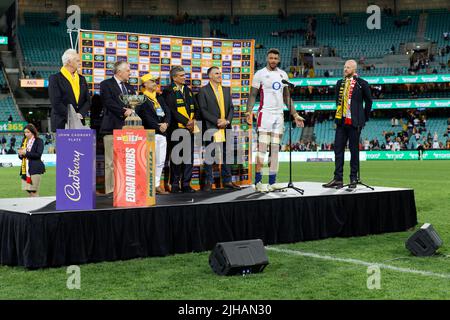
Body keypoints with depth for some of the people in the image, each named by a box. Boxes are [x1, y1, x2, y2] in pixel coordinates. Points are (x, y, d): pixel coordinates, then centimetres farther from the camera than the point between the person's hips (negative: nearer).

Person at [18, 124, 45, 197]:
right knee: (28, 190, 6)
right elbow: (20, 157, 18)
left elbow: (38, 154, -13)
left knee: (34, 191, -9)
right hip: (26, 169, 6)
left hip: (35, 168, -6)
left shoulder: (39, 141, -2)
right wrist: (21, 154, -5)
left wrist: (26, 153, -16)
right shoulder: (24, 141, 16)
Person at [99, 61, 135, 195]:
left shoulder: (129, 87, 23)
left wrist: (131, 110, -6)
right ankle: (110, 190, -4)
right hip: (113, 127, -6)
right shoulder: (106, 84, 2)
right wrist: (123, 111, -17)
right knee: (111, 162, -6)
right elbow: (108, 102, -12)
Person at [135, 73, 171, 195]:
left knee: (160, 161, 8)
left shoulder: (159, 98, 20)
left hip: (162, 133, 7)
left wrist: (166, 123, -7)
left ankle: (157, 185, 15)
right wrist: (158, 126, -15)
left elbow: (167, 112, 12)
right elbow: (146, 116, -12)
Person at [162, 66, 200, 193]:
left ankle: (186, 184, 12)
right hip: (176, 129, -6)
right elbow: (172, 111, -14)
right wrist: (186, 121, -17)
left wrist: (194, 120, -2)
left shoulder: (187, 90, 18)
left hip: (189, 129, 6)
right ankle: (174, 185, 6)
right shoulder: (169, 92, -4)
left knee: (189, 157, 6)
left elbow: (195, 108, 17)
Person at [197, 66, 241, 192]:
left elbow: (231, 107, 13)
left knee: (227, 155, 9)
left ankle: (227, 181, 16)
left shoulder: (226, 90, 15)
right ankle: (209, 182, 7)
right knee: (209, 155, 0)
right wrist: (217, 121, -16)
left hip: (226, 128, 5)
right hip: (211, 128, -5)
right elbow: (203, 110, -9)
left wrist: (227, 120, -5)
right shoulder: (203, 91, -2)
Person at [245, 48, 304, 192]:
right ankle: (258, 182, -6)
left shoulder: (283, 75, 13)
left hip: (279, 114, 5)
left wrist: (295, 115, 14)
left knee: (275, 149, 5)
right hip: (265, 113, -5)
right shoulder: (260, 74, -2)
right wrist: (249, 111, -19)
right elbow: (253, 95, -4)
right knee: (262, 148, -9)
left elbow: (287, 97, 19)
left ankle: (272, 182, 8)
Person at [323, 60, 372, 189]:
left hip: (354, 121, -5)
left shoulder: (362, 84, -3)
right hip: (342, 121, 5)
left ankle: (353, 179, 9)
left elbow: (369, 101, 5)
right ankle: (338, 179, 6)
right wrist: (337, 117, 15)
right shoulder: (340, 83, 12)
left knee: (354, 149, 1)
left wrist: (364, 118, 5)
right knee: (338, 149, 2)